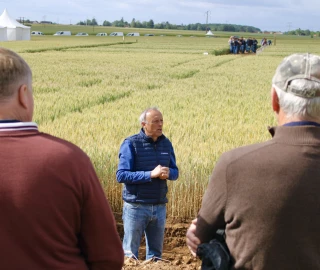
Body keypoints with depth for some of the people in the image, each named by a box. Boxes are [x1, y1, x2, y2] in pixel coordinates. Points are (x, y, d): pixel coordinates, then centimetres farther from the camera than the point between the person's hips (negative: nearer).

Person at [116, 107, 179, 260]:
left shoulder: (166, 143, 6)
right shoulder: (131, 144, -9)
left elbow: (175, 172, 12)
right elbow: (121, 175, -15)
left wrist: (168, 173, -12)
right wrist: (151, 174, -23)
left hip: (159, 207, 5)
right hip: (136, 207, -5)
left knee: (155, 253, 15)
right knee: (130, 253, 4)